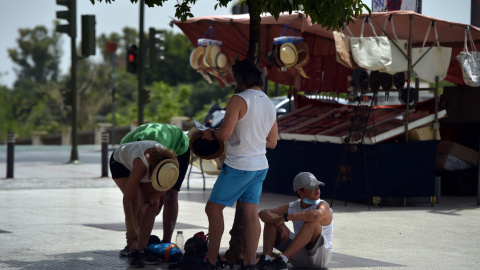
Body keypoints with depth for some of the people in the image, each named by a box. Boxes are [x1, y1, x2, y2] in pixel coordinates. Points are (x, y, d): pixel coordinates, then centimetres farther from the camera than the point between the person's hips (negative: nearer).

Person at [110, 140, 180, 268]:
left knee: (153, 205, -8)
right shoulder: (142, 165, -45)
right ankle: (133, 251, -18)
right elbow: (127, 198, -40)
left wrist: (148, 204, -24)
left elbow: (163, 189, -11)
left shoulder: (171, 163, -31)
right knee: (135, 204, -21)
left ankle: (141, 250, -2)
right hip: (121, 162, -5)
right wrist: (131, 230, -36)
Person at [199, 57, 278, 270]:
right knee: (251, 214, 6)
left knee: (214, 209, 2)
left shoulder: (238, 100, -14)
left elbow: (224, 134, -21)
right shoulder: (270, 105, 10)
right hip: (260, 166, 7)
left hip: (238, 166, -7)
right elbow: (272, 142, 16)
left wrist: (210, 133, -1)